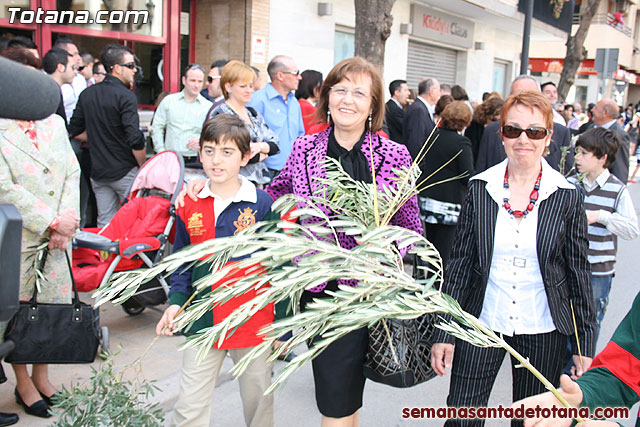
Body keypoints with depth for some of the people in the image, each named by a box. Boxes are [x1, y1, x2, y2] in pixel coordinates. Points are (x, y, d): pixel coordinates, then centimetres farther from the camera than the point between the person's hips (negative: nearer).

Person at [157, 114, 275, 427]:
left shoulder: (262, 204, -8)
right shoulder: (189, 204, 1)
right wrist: (176, 301, -2)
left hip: (253, 322, -2)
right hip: (203, 322, 2)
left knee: (258, 401, 15)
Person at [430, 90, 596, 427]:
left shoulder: (567, 197, -4)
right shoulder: (479, 188, -3)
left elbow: (578, 272, 2)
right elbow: (459, 262, 0)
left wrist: (585, 343, 2)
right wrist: (443, 332, -2)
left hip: (543, 331, 0)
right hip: (481, 323, 0)